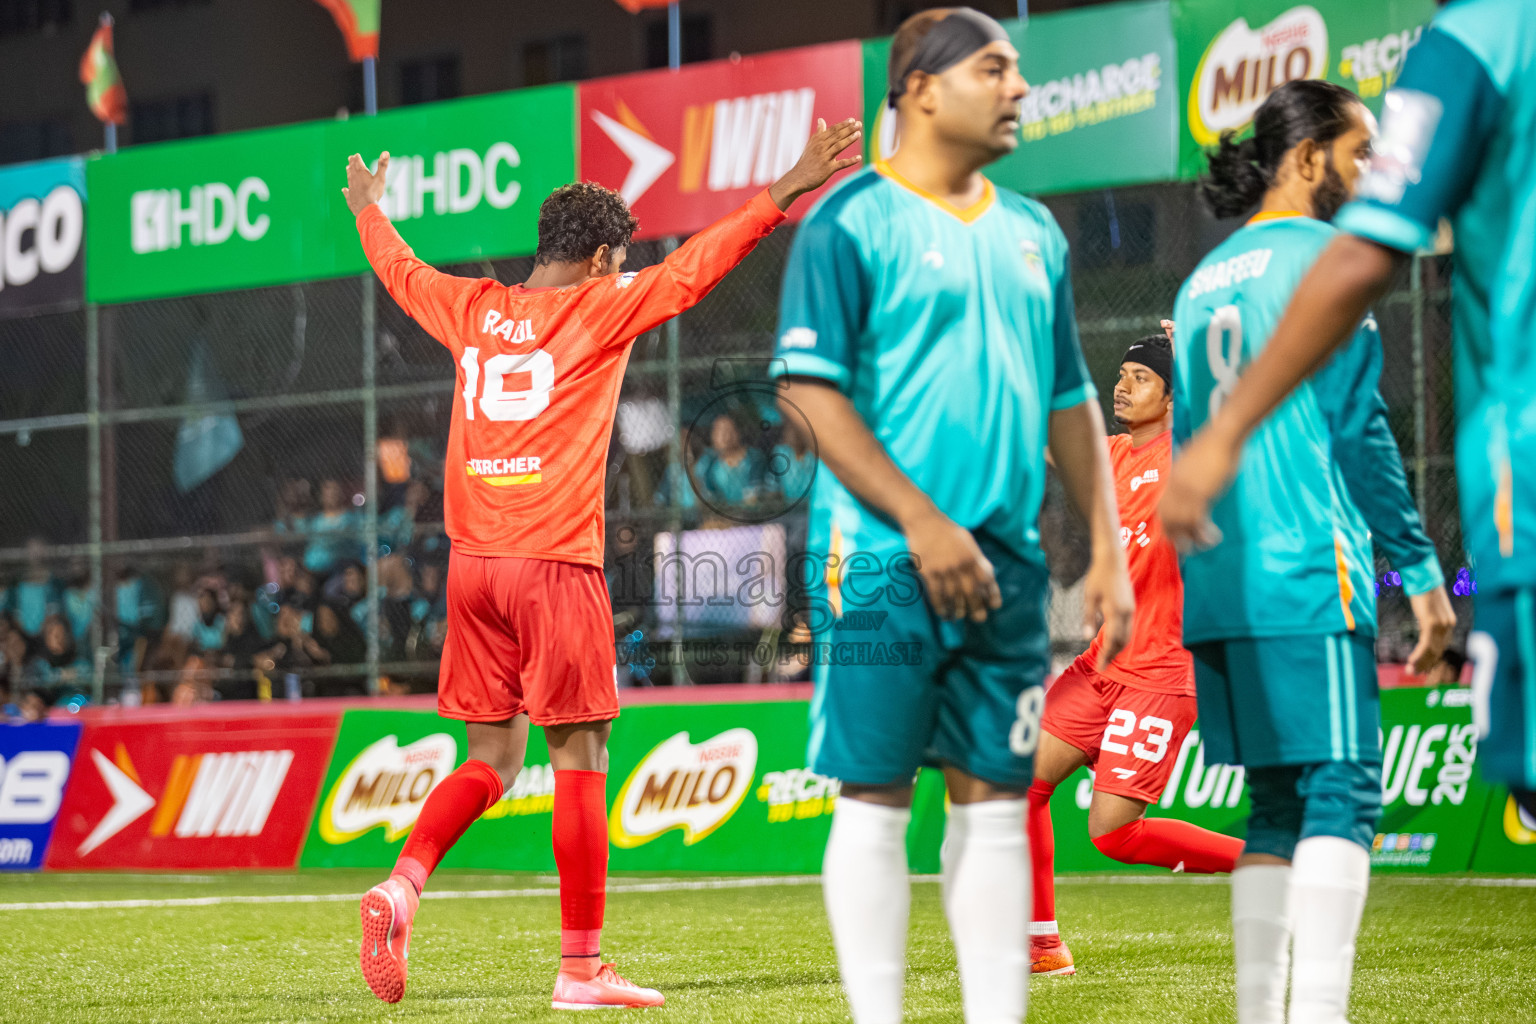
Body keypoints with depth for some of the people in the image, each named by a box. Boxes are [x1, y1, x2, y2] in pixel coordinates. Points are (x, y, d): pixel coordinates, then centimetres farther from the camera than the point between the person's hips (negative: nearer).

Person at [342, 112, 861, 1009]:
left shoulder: (473, 310, 11)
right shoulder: (597, 310, -4)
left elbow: (402, 270, 30)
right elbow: (691, 270, -10)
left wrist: (370, 211, 49)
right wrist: (786, 194, -9)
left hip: (474, 564, 6)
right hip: (555, 564, -6)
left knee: (491, 761, 12)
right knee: (580, 758, 0)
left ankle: (402, 886, -9)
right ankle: (582, 967, 0)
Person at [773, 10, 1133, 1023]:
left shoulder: (1032, 234, 15)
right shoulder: (852, 224, -4)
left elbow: (1071, 404, 19)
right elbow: (808, 391, -10)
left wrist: (1109, 551, 12)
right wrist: (922, 522, -16)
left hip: (1005, 561, 6)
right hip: (882, 560, -6)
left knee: (995, 797, 6)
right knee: (875, 799, -2)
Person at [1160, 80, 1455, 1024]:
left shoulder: (1204, 281, 19)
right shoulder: (1320, 256, -4)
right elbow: (1356, 430, -9)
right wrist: (1420, 567, -5)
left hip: (1221, 586, 8)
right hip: (1307, 576, -8)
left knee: (1278, 805, 10)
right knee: (1340, 794, -10)